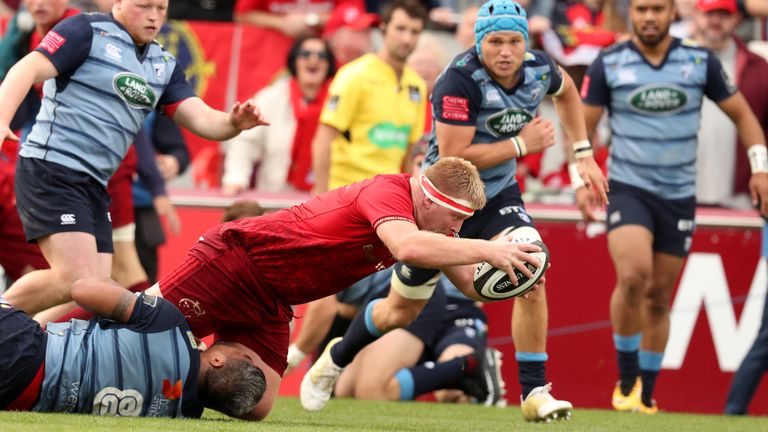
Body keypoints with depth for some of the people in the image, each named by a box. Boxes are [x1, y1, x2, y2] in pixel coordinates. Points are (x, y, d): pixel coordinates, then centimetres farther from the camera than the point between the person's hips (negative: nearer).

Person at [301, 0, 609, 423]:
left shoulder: (538, 68, -10)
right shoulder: (461, 79, -29)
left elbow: (566, 90, 16)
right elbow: (453, 157, -32)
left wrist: (583, 155, 12)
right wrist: (521, 144, -27)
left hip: (498, 196, 4)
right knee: (401, 311, 10)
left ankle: (534, 394, -13)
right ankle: (337, 358, 39)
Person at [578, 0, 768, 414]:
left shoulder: (701, 62, 0)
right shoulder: (608, 65, -3)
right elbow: (582, 126, 5)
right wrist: (581, 181, -7)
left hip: (679, 196, 2)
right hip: (628, 190, -2)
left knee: (658, 297, 7)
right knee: (633, 275, -25)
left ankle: (645, 394, 21)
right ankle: (626, 379, -9)